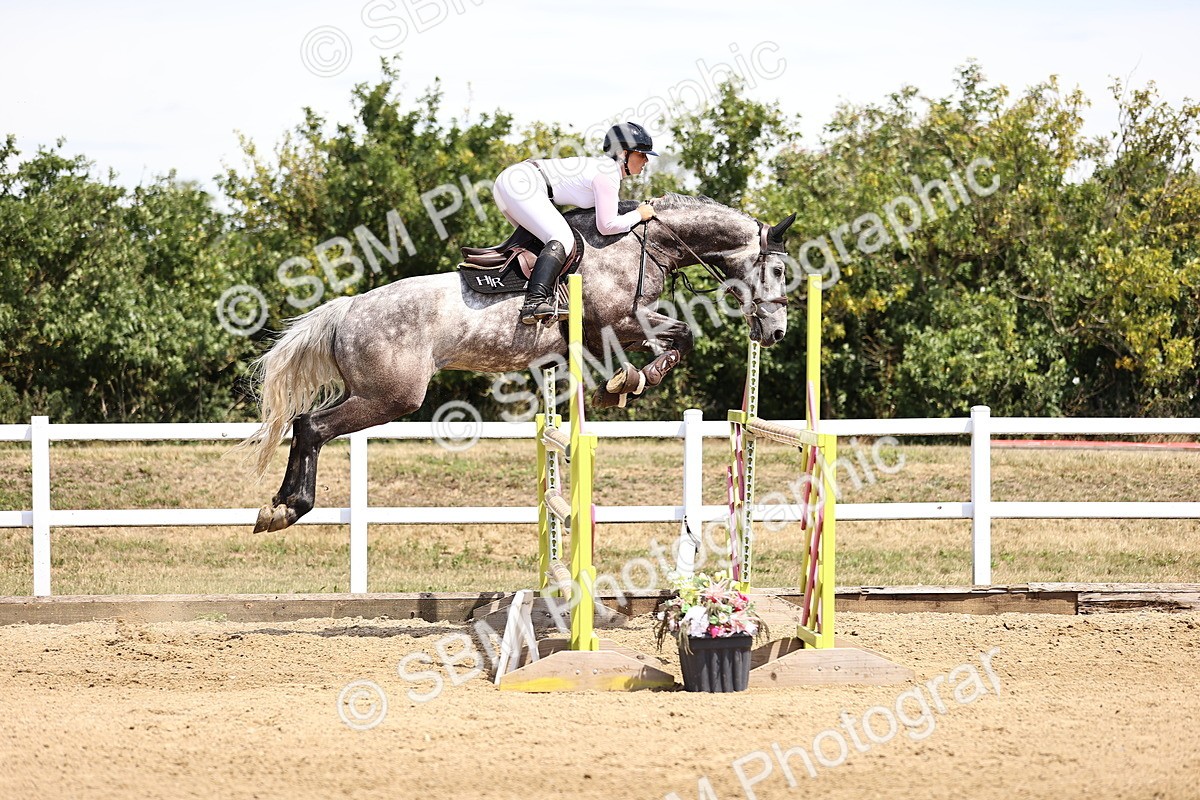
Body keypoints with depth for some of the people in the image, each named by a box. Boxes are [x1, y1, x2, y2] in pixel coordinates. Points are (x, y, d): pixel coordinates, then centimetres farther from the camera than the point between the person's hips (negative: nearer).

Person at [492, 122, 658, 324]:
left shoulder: (602, 165, 19)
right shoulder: (608, 174, -11)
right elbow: (606, 226, -13)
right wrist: (639, 215, -1)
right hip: (522, 185, -11)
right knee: (563, 239, -20)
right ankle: (534, 303, -35)